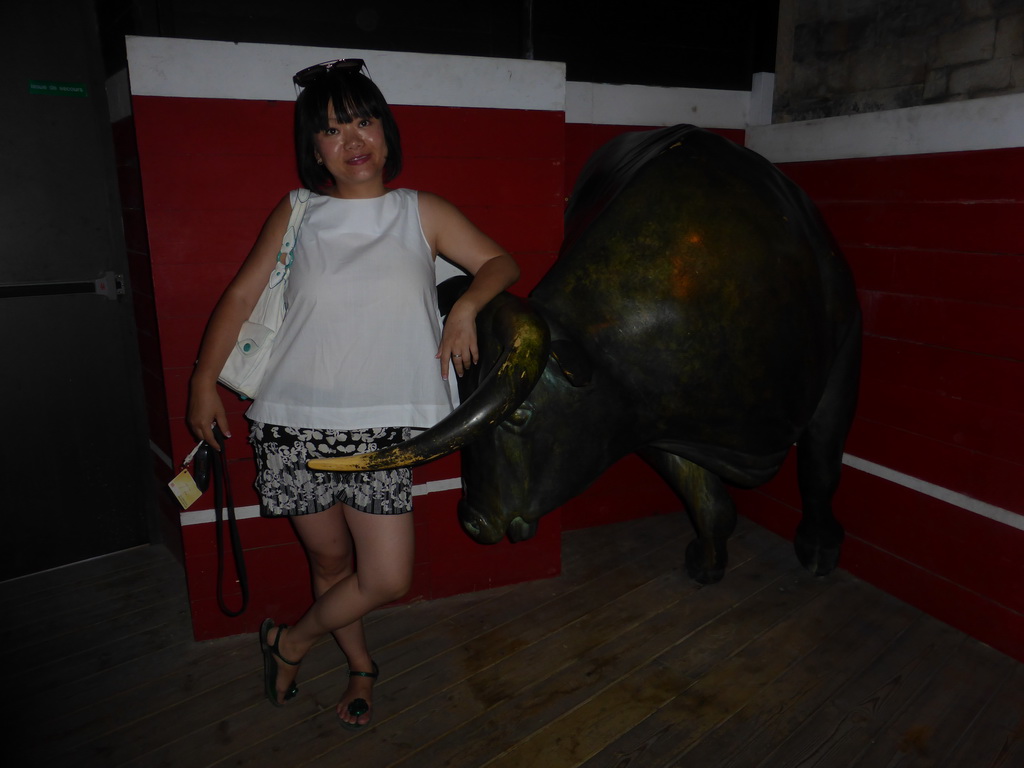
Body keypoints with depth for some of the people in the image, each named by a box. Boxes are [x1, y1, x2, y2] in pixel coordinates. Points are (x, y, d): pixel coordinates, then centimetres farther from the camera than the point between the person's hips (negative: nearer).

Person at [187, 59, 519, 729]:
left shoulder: (422, 213, 6)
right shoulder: (297, 214, 7)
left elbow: (501, 263, 11)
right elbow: (242, 296, 8)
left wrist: (467, 307, -8)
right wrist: (205, 380, 3)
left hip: (380, 429, 0)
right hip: (294, 424, 1)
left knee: (389, 579, -3)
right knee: (330, 560, 12)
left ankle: (290, 643, 26)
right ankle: (361, 665, 40)